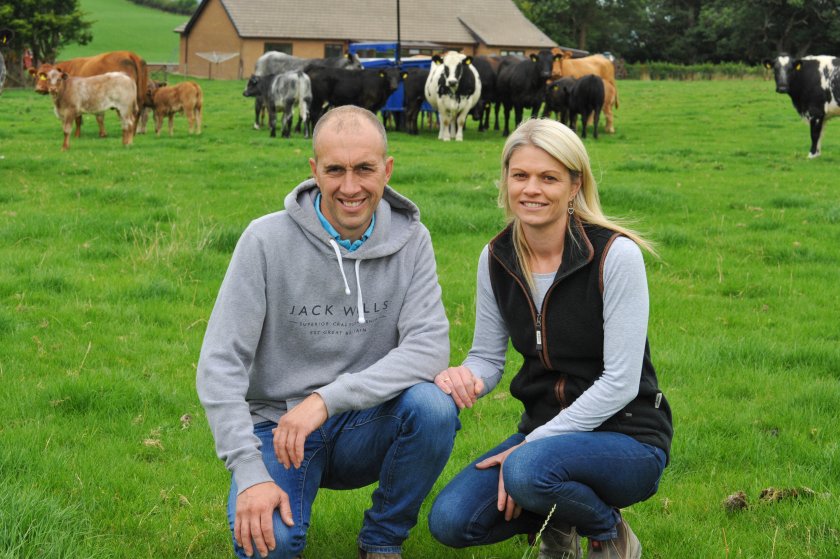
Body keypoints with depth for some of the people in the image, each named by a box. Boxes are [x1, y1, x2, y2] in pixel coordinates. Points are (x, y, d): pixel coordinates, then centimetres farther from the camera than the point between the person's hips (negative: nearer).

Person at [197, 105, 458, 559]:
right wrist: (250, 472, -24)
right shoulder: (267, 240, -10)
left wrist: (327, 398, -29)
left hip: (364, 427, 3)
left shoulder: (409, 241, -4)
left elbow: (430, 346, -17)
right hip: (277, 424, -2)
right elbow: (220, 365, -13)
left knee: (434, 406, -29)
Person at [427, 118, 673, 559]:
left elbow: (620, 382, -19)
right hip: (542, 433, 6)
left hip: (626, 437, -5)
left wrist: (529, 446, -20)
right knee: (449, 520, -16)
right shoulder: (497, 258, 1)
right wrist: (464, 375, -18)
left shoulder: (615, 255, -17)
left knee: (530, 469, -36)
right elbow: (488, 357, 8)